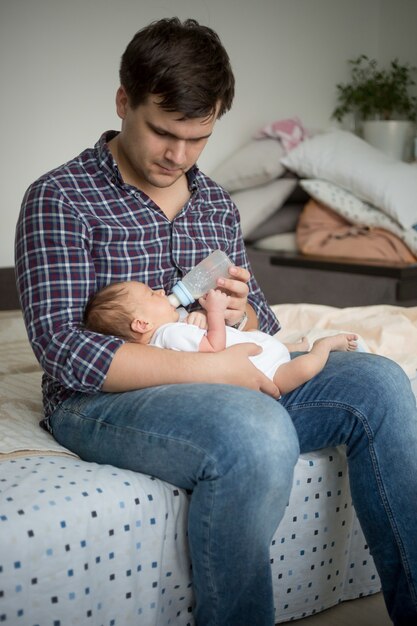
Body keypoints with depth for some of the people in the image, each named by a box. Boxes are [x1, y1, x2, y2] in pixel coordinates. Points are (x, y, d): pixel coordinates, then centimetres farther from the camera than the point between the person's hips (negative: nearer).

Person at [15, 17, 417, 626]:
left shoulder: (216, 203, 14)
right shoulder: (60, 198, -7)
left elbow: (263, 330, 18)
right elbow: (62, 348, -18)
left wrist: (242, 313, -9)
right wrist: (206, 367, -25)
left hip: (223, 383, 7)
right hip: (100, 399, -6)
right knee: (258, 435, -36)